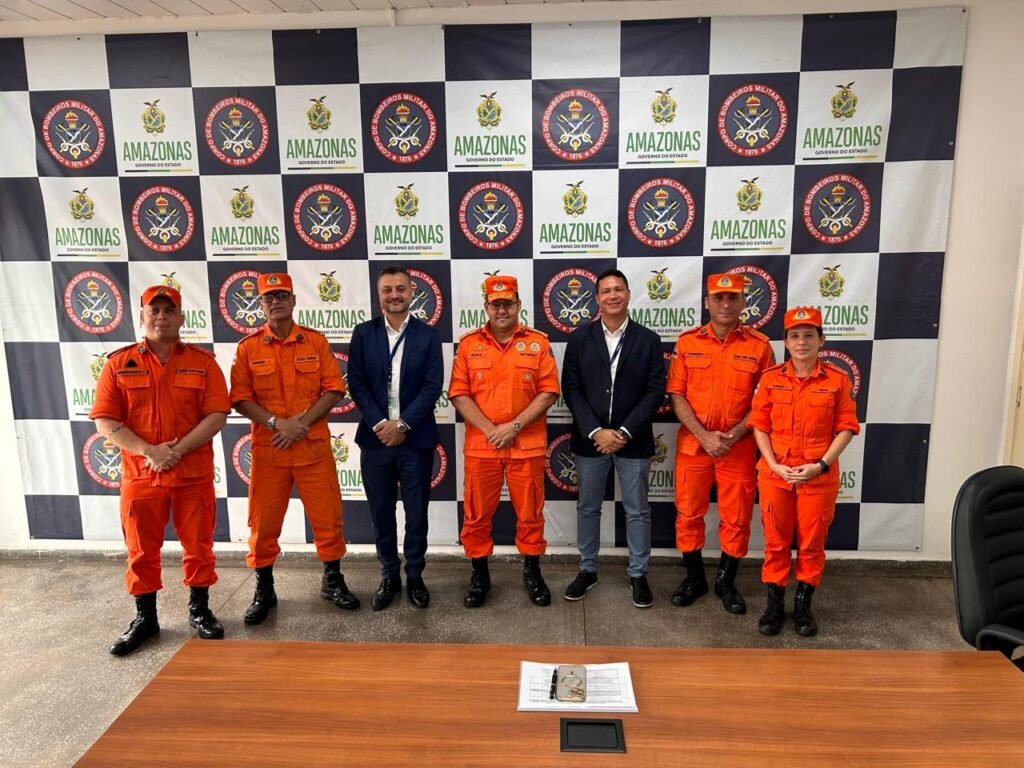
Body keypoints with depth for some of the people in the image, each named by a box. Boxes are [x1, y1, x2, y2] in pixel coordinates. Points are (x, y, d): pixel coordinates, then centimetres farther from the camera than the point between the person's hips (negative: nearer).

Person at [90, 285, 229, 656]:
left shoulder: (202, 361, 0)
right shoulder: (119, 363, 1)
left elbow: (217, 415, -7)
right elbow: (105, 421, -4)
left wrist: (177, 450, -17)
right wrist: (149, 451, -17)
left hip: (194, 473, 0)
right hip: (139, 474, 1)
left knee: (198, 545, 8)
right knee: (141, 549, 10)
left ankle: (199, 610, 25)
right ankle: (145, 617, 26)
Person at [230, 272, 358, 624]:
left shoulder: (316, 341, 2)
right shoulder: (248, 347, 1)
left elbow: (334, 389, -2)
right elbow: (240, 398, -3)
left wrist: (303, 422, -14)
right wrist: (277, 423, -16)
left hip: (314, 446, 0)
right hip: (267, 448, 0)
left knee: (327, 516, 6)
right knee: (263, 521, 8)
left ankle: (333, 581, 24)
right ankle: (264, 589, 24)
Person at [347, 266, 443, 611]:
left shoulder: (428, 335, 1)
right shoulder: (363, 333, 4)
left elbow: (433, 386, -6)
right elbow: (356, 384, -1)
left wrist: (402, 424, -14)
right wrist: (380, 424, -12)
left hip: (416, 439, -1)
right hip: (375, 437, 1)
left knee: (416, 513, 8)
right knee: (381, 513, 11)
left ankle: (415, 576, 25)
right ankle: (389, 576, 27)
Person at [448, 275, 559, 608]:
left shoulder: (538, 342, 2)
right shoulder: (468, 343, 4)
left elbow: (548, 392, -4)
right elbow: (459, 394, -1)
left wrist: (515, 426, -13)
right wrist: (489, 429, -12)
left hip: (527, 445, 0)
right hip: (480, 445, 1)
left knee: (530, 513, 9)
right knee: (477, 515, 8)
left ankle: (532, 573, 26)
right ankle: (479, 575, 25)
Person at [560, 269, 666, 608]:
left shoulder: (648, 339, -1)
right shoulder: (580, 338, 0)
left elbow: (655, 391, -5)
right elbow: (570, 389, -3)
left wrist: (625, 432, -14)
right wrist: (595, 431, -14)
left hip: (633, 440, 0)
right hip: (589, 439, 1)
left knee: (637, 511, 10)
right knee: (588, 508, 13)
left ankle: (638, 574, 26)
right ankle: (587, 570, 29)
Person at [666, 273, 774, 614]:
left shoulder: (759, 345, -2)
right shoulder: (687, 342, 0)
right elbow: (677, 396, -2)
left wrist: (734, 435, -13)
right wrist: (704, 436, -13)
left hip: (739, 446, 0)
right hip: (693, 443, 1)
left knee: (737, 518, 8)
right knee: (688, 514, 9)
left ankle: (726, 582, 28)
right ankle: (694, 578, 28)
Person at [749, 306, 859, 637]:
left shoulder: (837, 379, -2)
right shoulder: (770, 378, 1)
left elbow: (846, 427, -2)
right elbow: (759, 425, 1)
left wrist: (821, 465, -13)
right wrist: (774, 464, -10)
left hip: (819, 476, -1)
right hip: (775, 474, 1)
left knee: (812, 543, 9)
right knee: (776, 541, 9)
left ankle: (803, 606, 26)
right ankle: (774, 605, 23)